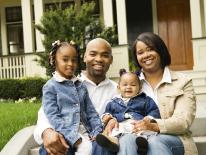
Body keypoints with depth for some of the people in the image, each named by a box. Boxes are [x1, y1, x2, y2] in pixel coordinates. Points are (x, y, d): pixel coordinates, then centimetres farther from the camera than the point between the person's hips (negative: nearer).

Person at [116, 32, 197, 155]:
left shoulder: (182, 82, 8)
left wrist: (155, 126, -24)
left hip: (172, 139, -1)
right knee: (126, 140, -33)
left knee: (154, 142, -36)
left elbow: (183, 121, -5)